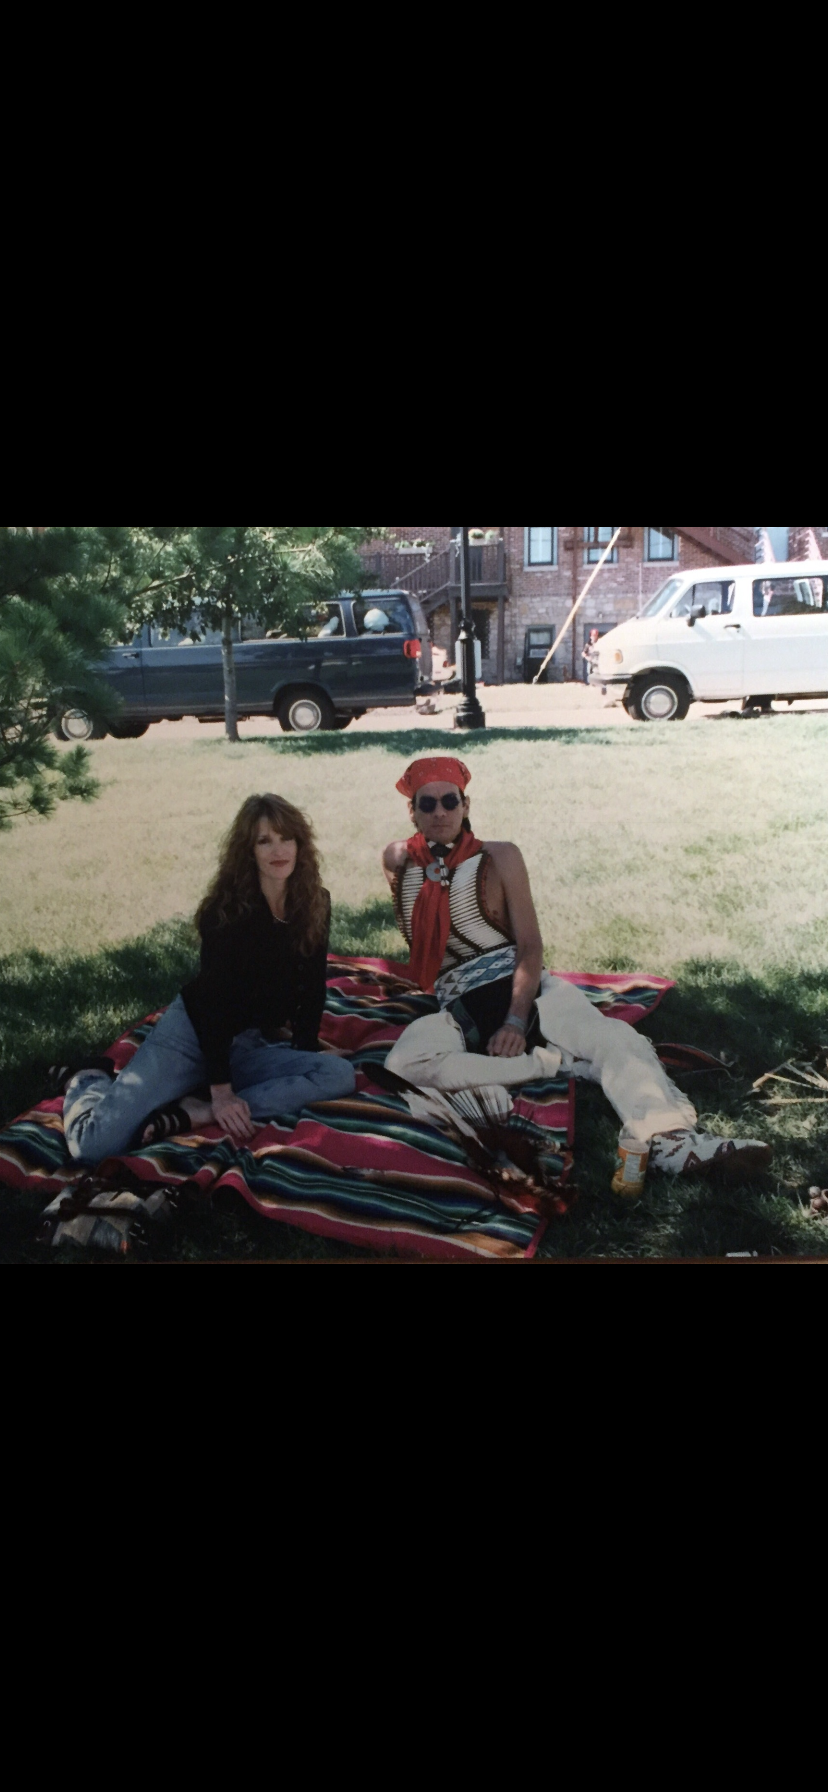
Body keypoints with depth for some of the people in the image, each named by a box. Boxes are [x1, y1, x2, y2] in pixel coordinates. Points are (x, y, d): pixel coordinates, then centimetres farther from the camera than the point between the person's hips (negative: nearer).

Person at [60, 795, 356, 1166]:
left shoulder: (316, 905, -3)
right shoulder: (229, 911, -18)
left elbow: (312, 986, 8)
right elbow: (214, 999, -21)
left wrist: (307, 1047, 4)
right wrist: (221, 1090, -26)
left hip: (252, 1046, 6)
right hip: (193, 1033, -5)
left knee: (339, 1075, -24)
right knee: (97, 1144, -23)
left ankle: (194, 1114, -24)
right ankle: (90, 1080, 15)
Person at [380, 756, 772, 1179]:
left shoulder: (499, 858, 3)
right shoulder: (399, 861, 9)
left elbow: (530, 945, -5)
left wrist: (516, 1022, -18)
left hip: (524, 991, -1)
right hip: (457, 1011, 1)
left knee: (611, 1036, -30)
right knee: (403, 1064, -32)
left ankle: (670, 1141, -47)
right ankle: (543, 1062, -27)